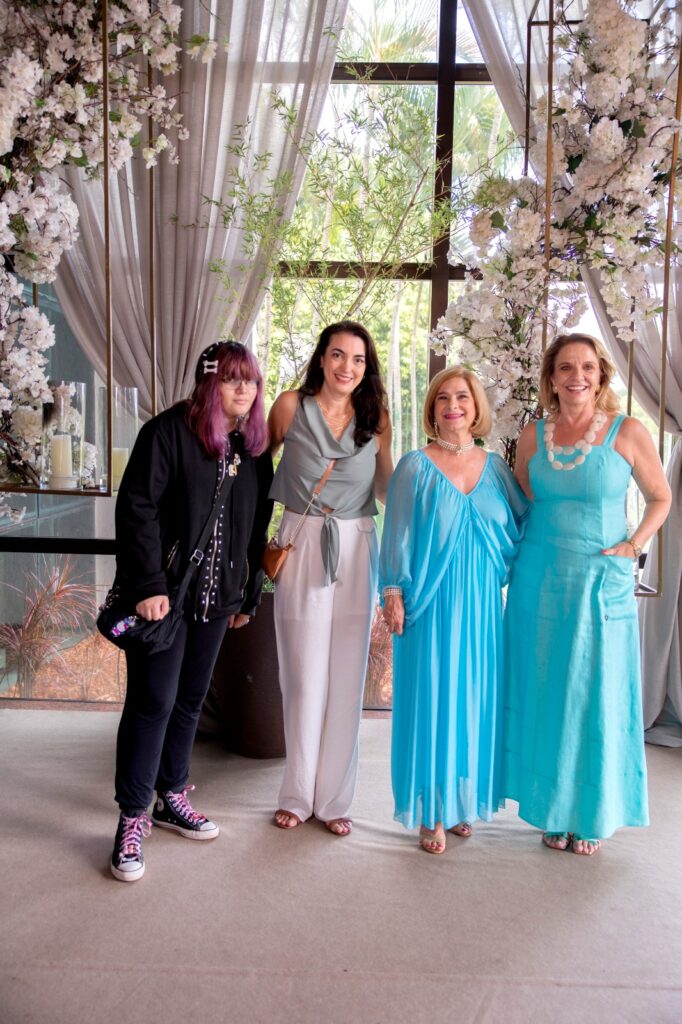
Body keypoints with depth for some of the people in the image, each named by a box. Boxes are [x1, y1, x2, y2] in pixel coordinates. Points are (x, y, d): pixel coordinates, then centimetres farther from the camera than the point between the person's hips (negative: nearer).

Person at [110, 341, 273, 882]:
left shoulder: (255, 446, 8)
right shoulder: (169, 431, -9)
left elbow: (258, 527, 11)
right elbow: (136, 508, -13)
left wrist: (249, 595, 11)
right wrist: (148, 584, -19)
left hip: (217, 596, 6)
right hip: (164, 594, -5)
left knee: (191, 698, 15)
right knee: (153, 701, -2)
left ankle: (171, 797, 31)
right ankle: (133, 817, 12)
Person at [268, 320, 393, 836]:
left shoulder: (375, 417, 5)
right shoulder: (291, 405, -2)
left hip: (356, 552, 2)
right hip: (300, 547, -2)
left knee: (347, 679, 7)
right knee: (304, 678, 4)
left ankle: (334, 798, 22)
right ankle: (298, 794, 23)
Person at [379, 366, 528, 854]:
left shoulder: (496, 466, 8)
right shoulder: (415, 466, -1)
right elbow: (397, 534, -3)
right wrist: (394, 593, -8)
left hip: (482, 604, 4)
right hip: (432, 602, -3)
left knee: (475, 698, 10)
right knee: (431, 699, 1)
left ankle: (462, 800, 27)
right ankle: (432, 813, 14)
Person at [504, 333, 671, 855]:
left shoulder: (628, 432, -3)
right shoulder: (533, 436, 5)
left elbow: (660, 497, 7)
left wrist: (633, 545, -6)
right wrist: (511, 554, 2)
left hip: (602, 583, -2)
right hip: (539, 582, 3)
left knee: (596, 698, 6)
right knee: (545, 697, 9)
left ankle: (592, 815, 24)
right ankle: (554, 810, 26)